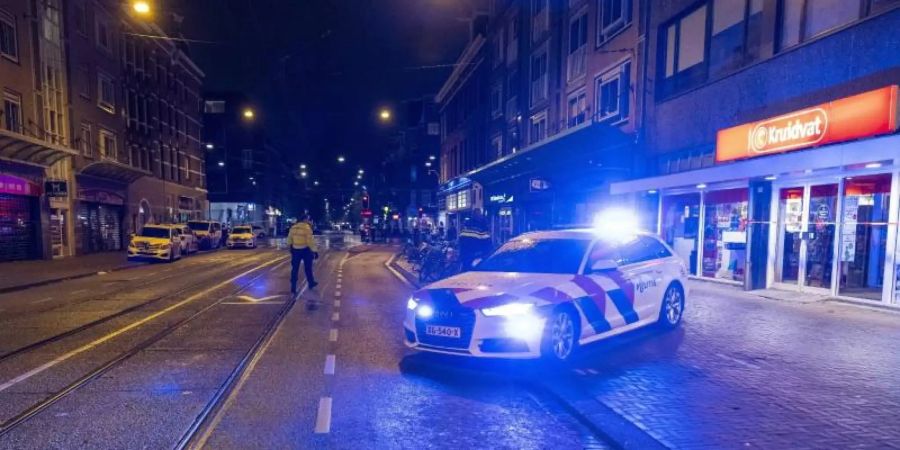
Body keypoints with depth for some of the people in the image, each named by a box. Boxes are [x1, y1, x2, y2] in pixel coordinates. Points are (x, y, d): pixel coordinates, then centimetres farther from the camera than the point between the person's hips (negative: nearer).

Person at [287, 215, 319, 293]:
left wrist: (290, 247, 25)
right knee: (308, 268, 13)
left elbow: (289, 238, 12)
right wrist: (314, 251, -14)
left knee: (295, 269, 9)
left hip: (295, 250, 5)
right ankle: (311, 283, 29)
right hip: (305, 250, -5)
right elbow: (310, 241, -19)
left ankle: (293, 288, 10)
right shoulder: (307, 227, -16)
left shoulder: (294, 227, 4)